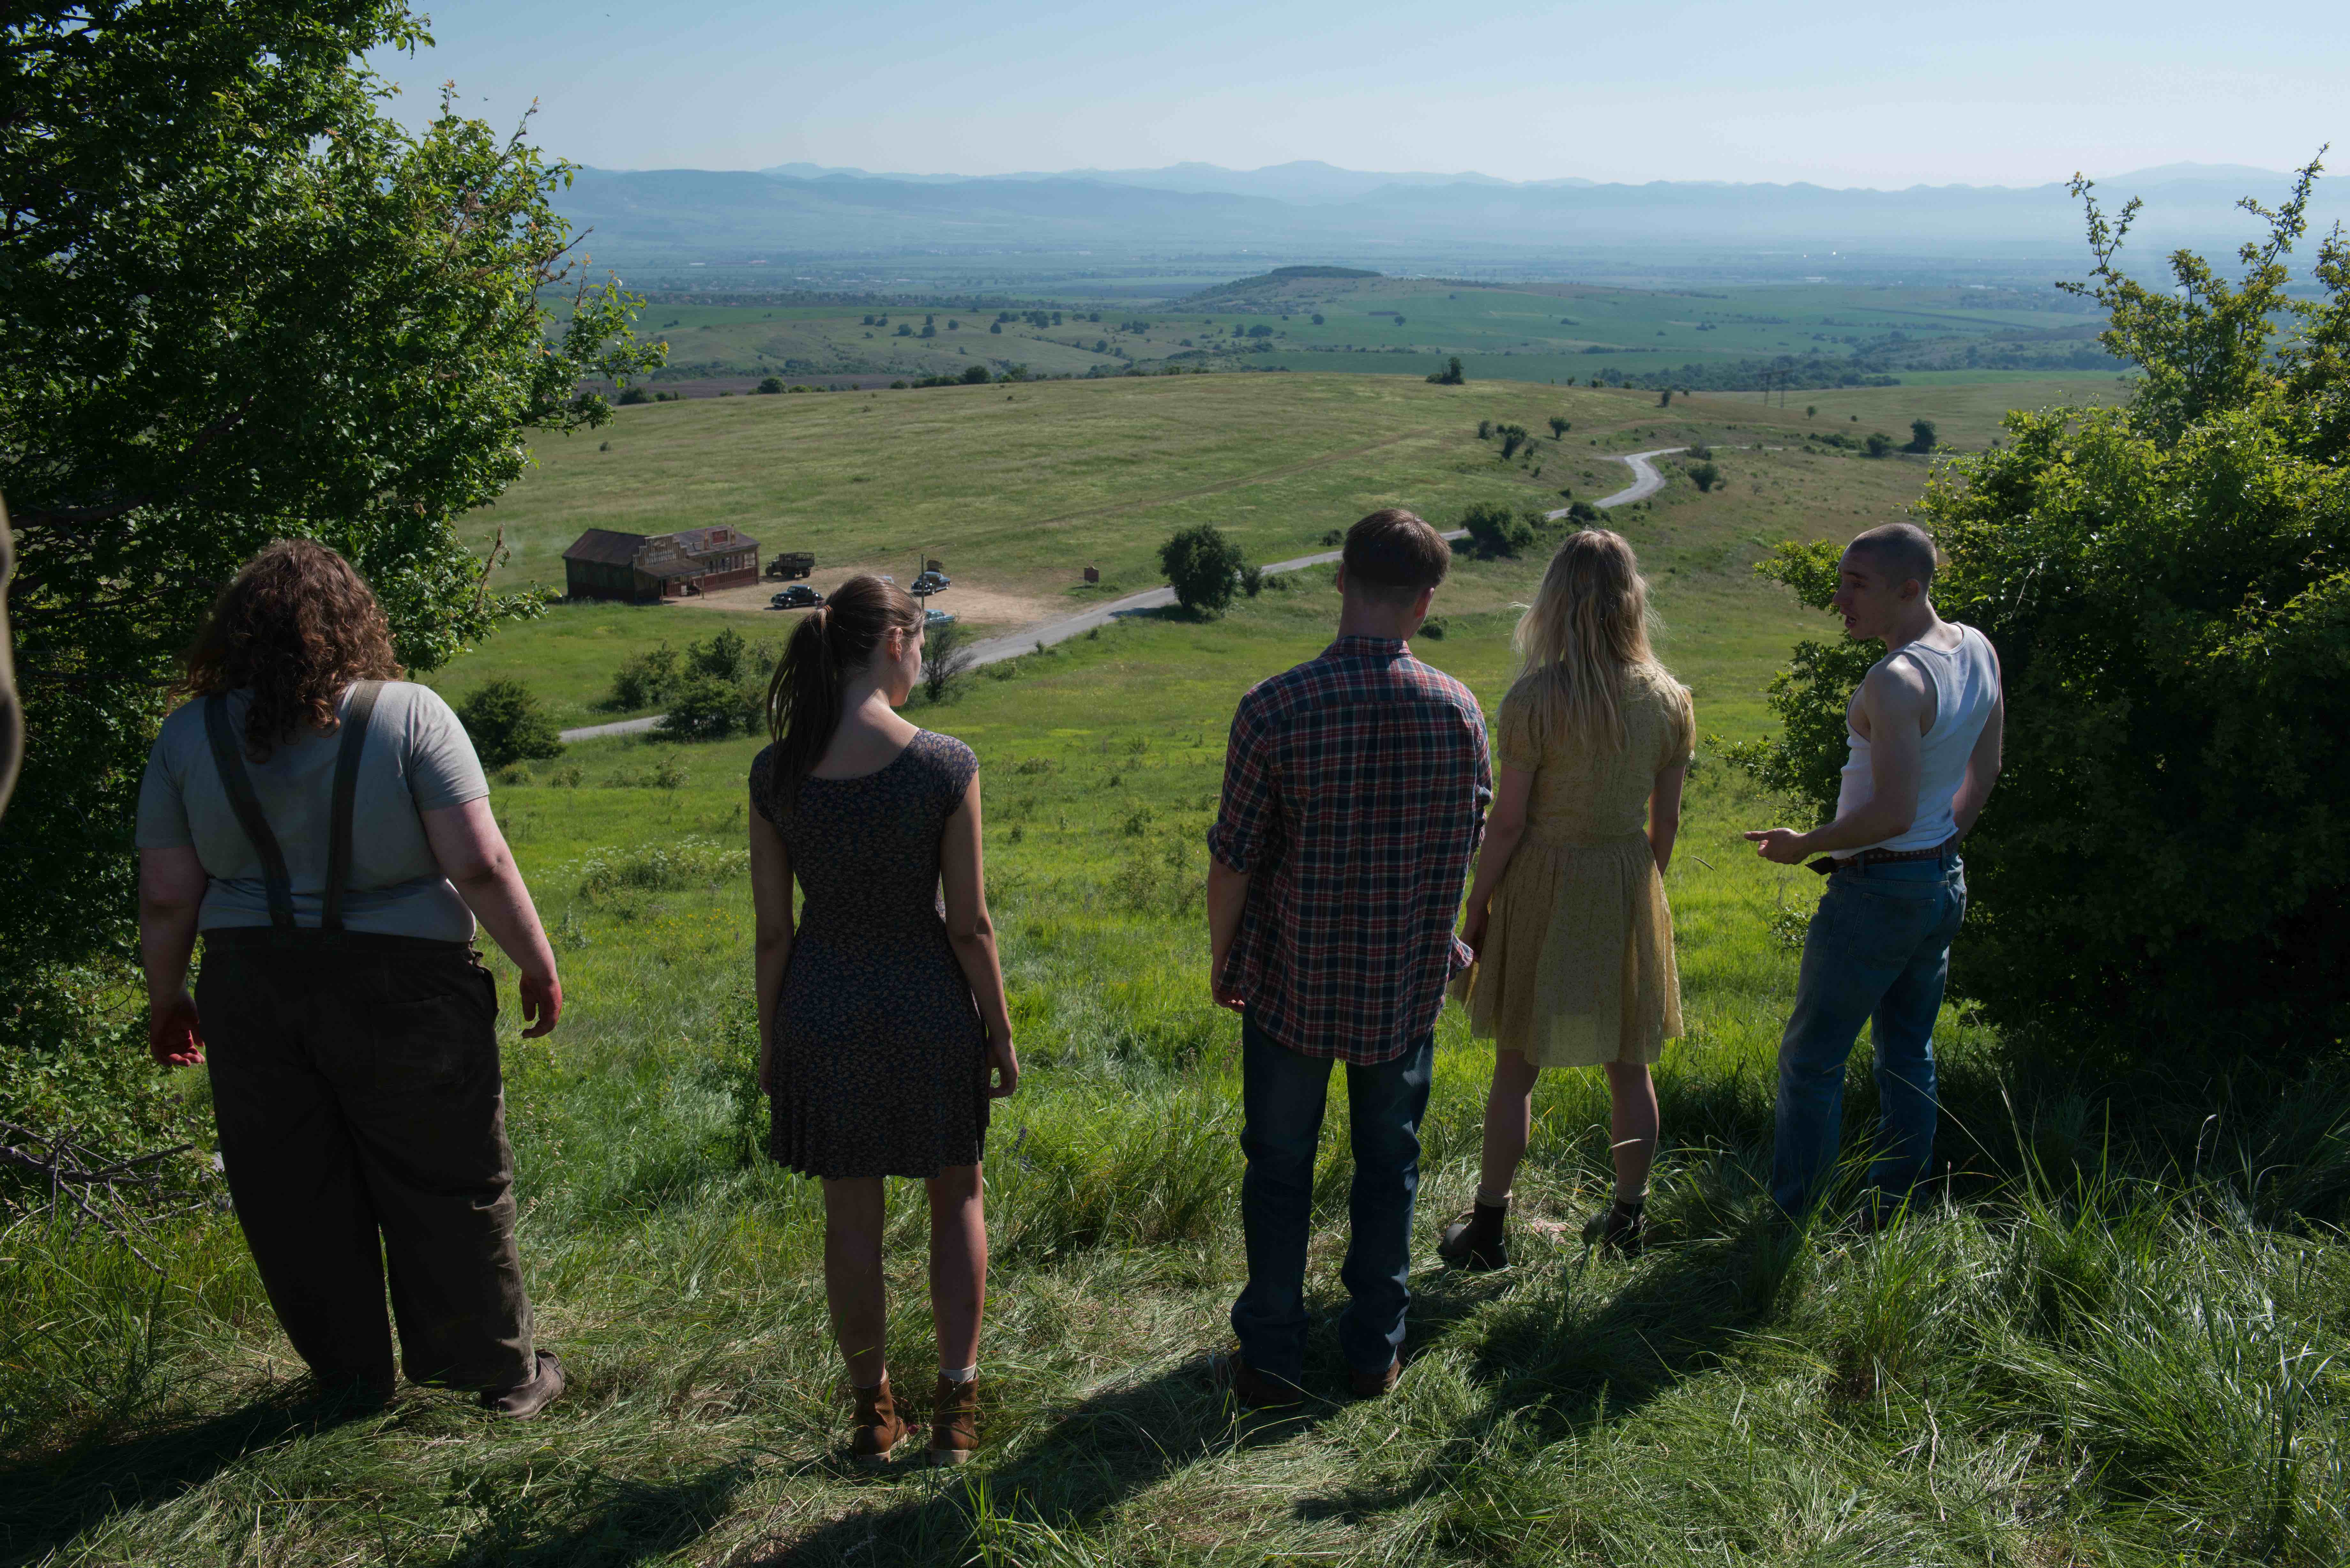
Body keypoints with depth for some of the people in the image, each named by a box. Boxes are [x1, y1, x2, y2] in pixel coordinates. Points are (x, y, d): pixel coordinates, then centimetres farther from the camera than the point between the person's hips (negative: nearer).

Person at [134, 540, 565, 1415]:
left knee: (295, 1197, 16)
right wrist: (539, 967, -4)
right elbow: (479, 865, -15)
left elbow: (167, 899, 2)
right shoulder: (408, 715, -9)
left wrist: (165, 1002, 17)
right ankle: (502, 1372, 23)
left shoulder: (189, 735, 1)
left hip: (253, 991, 3)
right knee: (447, 1188, 10)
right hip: (403, 991, -2)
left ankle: (351, 1374, 30)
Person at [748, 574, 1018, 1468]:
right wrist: (1002, 1036, 0)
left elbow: (772, 932, -3)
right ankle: (956, 1408, 25)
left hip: (822, 1013, 2)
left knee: (851, 1219, 15)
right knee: (957, 1201, 19)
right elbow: (970, 923, -12)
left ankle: (872, 1414, 30)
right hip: (928, 1008, -2)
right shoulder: (945, 766, -17)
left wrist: (769, 1044, 9)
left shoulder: (777, 774, -8)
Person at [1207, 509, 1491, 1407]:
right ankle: (1375, 1350, 28)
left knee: (1278, 1167, 13)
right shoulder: (1458, 709, -9)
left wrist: (1221, 959, 5)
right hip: (1408, 984, 2)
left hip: (1292, 980, -2)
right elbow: (1472, 845, 4)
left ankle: (1270, 1359, 21)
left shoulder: (1275, 708, -17)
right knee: (1388, 1164, 18)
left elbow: (1232, 861, -12)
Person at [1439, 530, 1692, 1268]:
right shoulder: (1669, 700, -4)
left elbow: (1508, 821, -13)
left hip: (1543, 884, -4)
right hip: (1628, 884, 4)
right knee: (1629, 1067, 17)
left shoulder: (1535, 698, -17)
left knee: (1515, 1068, 9)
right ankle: (1629, 1217, 30)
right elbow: (1666, 821, 3)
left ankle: (1488, 1228, 19)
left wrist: (1476, 906, -2)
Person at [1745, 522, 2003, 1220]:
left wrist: (1805, 845, -14)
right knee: (1909, 1057, 17)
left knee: (1811, 1059, 2)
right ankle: (1892, 1216, 26)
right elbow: (1984, 773, 13)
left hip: (1877, 892, -9)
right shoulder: (1977, 651, 3)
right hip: (1944, 882, 9)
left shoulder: (1897, 680, -25)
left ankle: (1788, 1222, 9)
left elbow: (1894, 812, -27)